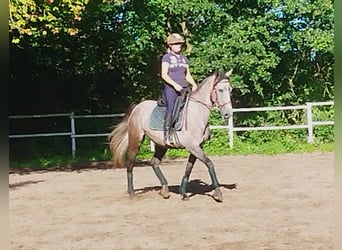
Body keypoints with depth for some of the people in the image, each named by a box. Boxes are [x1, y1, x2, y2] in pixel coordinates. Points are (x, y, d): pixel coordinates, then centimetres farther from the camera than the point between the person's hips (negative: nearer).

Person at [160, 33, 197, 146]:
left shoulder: (184, 58, 18)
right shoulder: (167, 57, 0)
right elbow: (164, 74, -8)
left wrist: (194, 84, 2)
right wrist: (175, 84, -19)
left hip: (183, 88, 6)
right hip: (170, 88, -6)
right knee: (171, 110, -21)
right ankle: (167, 136, -22)